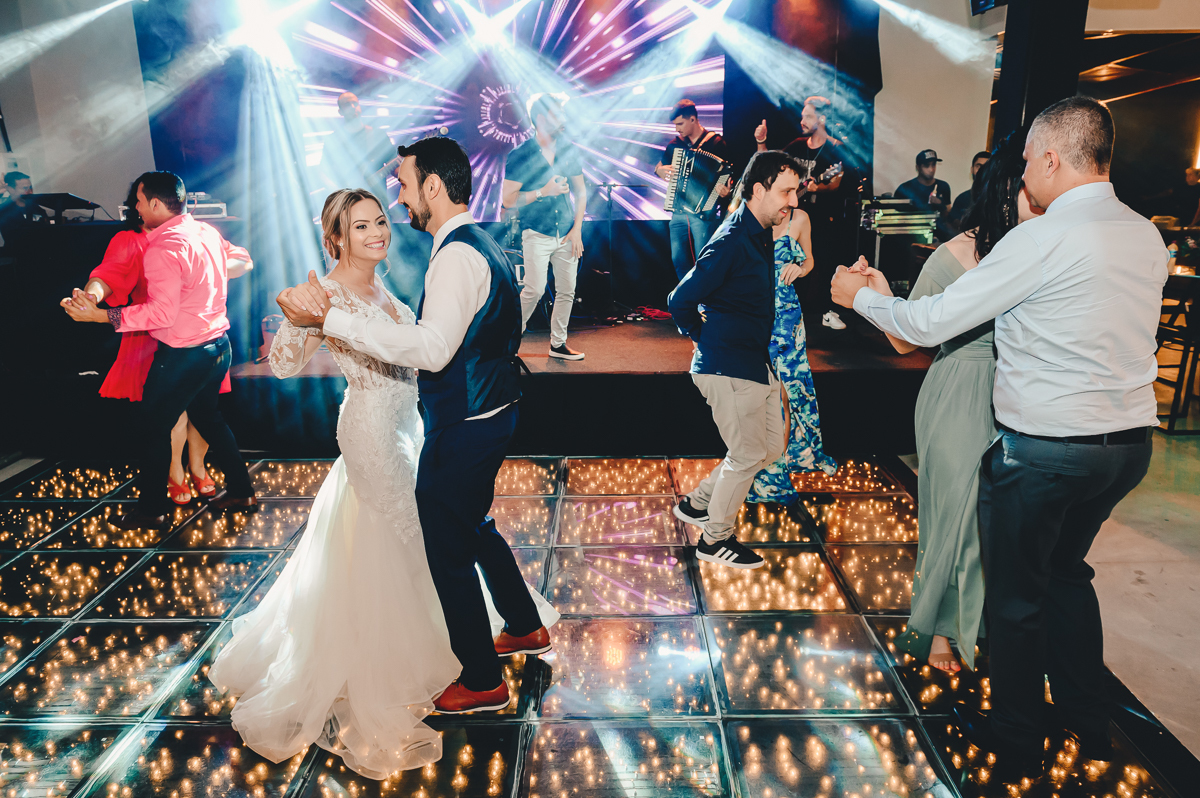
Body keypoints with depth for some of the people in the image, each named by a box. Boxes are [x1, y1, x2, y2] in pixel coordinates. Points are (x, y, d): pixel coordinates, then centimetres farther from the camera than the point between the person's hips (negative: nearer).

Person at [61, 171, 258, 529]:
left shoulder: (163, 248, -21)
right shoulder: (207, 232, 4)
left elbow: (161, 313, -27)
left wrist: (99, 315, -25)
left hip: (183, 355, -9)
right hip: (218, 344, 9)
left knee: (155, 428, 8)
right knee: (205, 414, 24)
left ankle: (151, 510, 20)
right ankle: (241, 490, 28)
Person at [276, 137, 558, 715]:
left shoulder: (457, 255, -22)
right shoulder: (484, 245, 11)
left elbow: (431, 348, -33)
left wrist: (330, 318, -32)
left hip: (461, 431, -10)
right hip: (492, 413, 10)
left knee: (450, 554, 5)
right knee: (474, 528, 27)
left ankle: (482, 681, 23)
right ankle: (526, 629, 44)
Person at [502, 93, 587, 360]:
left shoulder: (569, 150, 8)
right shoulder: (519, 156, -5)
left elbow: (580, 191, 13)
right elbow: (508, 200, -6)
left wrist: (577, 229, 3)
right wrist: (543, 191, -15)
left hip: (566, 233, 5)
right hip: (537, 232, -5)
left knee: (567, 290, 5)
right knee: (535, 288, -13)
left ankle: (558, 343, 19)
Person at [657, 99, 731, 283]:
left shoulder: (716, 143, -3)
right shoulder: (675, 144, 12)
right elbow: (658, 167, 23)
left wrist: (726, 190, -25)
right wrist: (661, 170, -1)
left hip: (704, 211, -5)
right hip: (678, 211, 5)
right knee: (678, 259, 6)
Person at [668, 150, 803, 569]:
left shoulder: (758, 234, 10)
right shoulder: (731, 243, -21)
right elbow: (680, 301, -22)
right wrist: (705, 338, -7)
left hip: (757, 364, 10)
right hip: (729, 367, -10)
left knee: (772, 445, 17)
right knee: (747, 456, 2)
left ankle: (697, 503, 28)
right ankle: (715, 538, 21)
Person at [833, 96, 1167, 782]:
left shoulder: (1042, 240, -19)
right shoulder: (1148, 239, 4)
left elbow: (930, 324, -16)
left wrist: (861, 295, 1)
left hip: (1043, 452, -7)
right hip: (1130, 443, 8)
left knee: (1018, 596, 11)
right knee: (1066, 571, 27)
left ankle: (1017, 741, 30)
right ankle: (1090, 728, 41)